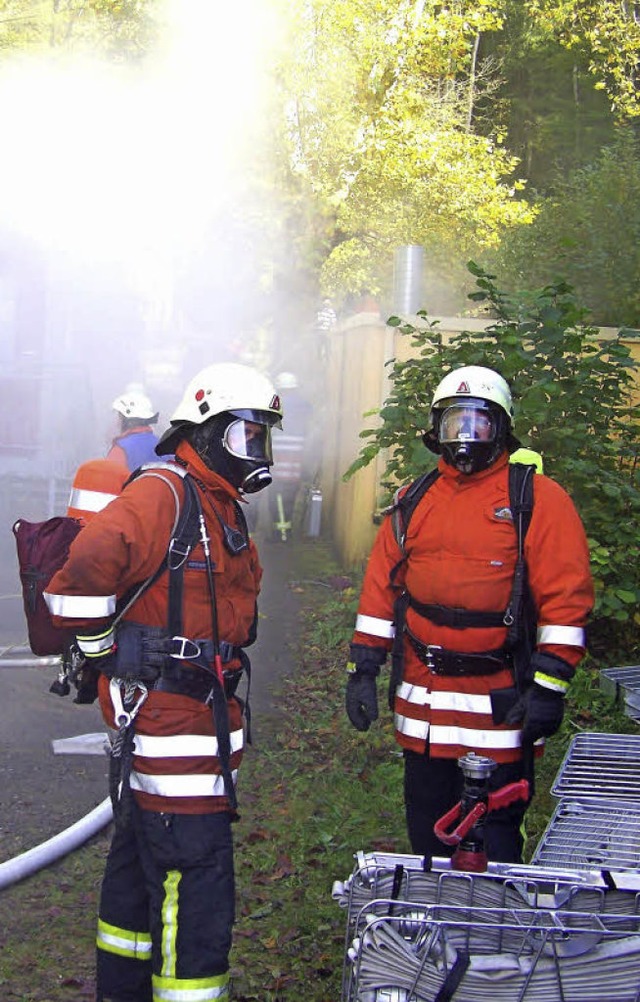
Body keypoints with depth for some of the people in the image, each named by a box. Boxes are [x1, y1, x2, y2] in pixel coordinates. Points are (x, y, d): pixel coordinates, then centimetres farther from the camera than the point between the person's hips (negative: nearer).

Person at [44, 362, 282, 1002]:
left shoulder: (220, 505, 16)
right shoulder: (162, 494, -17)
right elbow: (83, 572, -28)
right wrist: (105, 651, -17)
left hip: (203, 704, 11)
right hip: (167, 714, -11)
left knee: (141, 860, 21)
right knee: (195, 877, -8)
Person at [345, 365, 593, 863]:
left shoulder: (539, 499, -4)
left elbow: (566, 598, -9)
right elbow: (380, 590, 14)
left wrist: (548, 688, -15)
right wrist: (363, 669, 8)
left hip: (500, 709, -5)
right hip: (422, 705, 5)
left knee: (495, 841, 2)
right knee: (427, 834, 15)